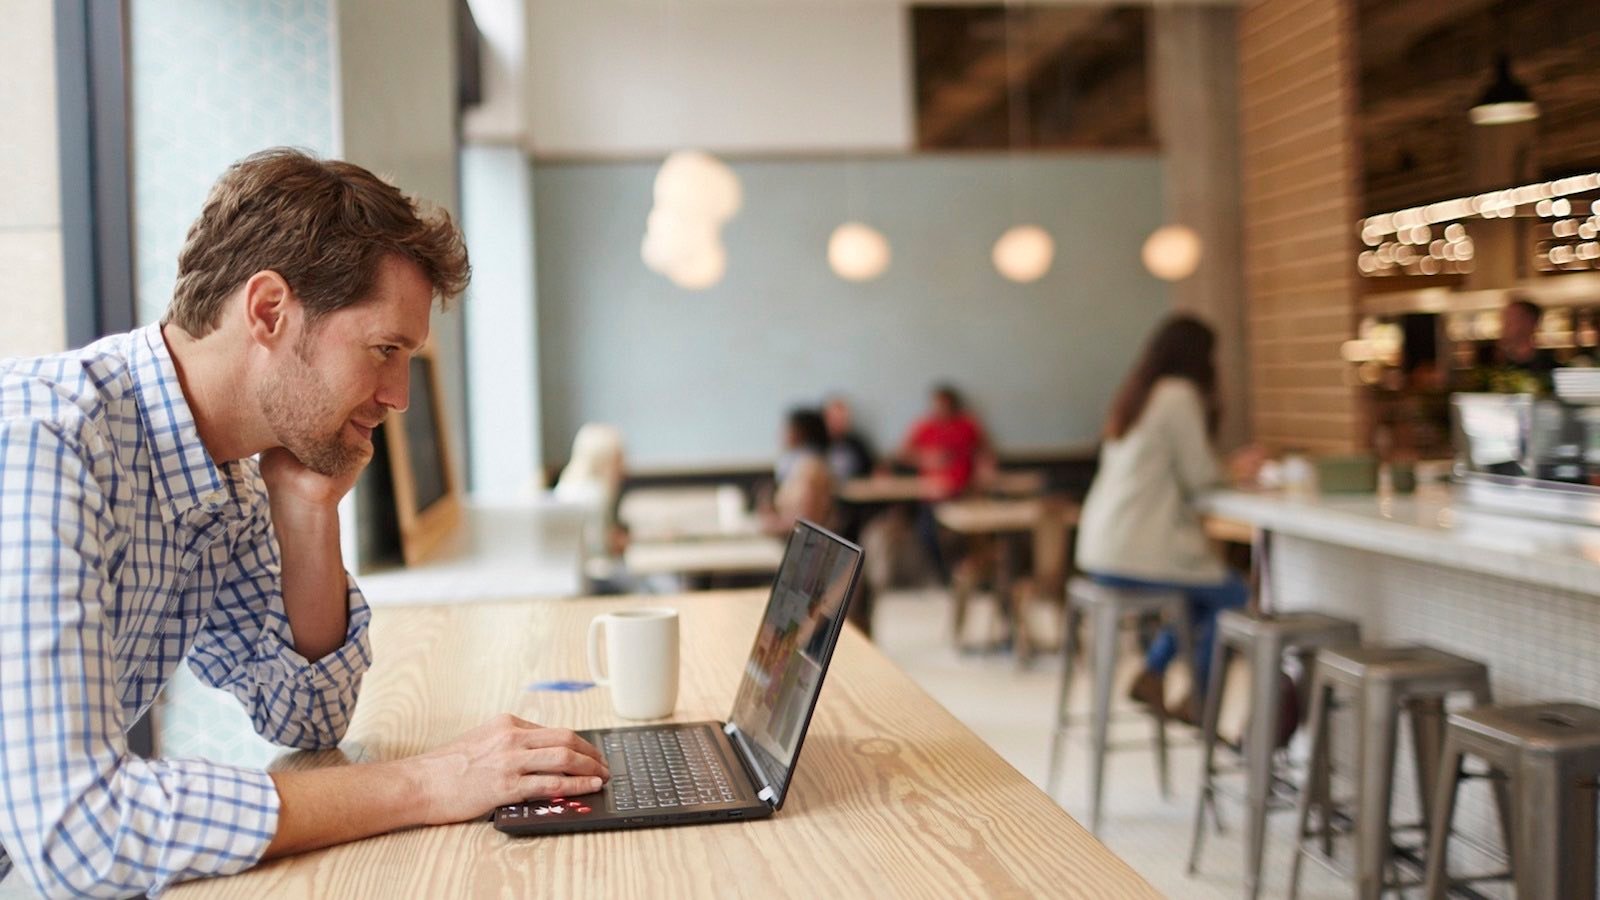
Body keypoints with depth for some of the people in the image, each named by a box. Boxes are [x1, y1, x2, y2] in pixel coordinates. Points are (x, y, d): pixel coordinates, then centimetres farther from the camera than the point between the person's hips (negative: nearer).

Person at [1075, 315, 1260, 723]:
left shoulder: (1135, 394, 15)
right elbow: (1199, 479, -7)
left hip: (1100, 550, 9)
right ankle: (1196, 703, 10)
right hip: (1136, 555, -9)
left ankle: (1151, 676, 18)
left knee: (1200, 591, 24)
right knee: (1234, 596, 6)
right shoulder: (1180, 394, -11)